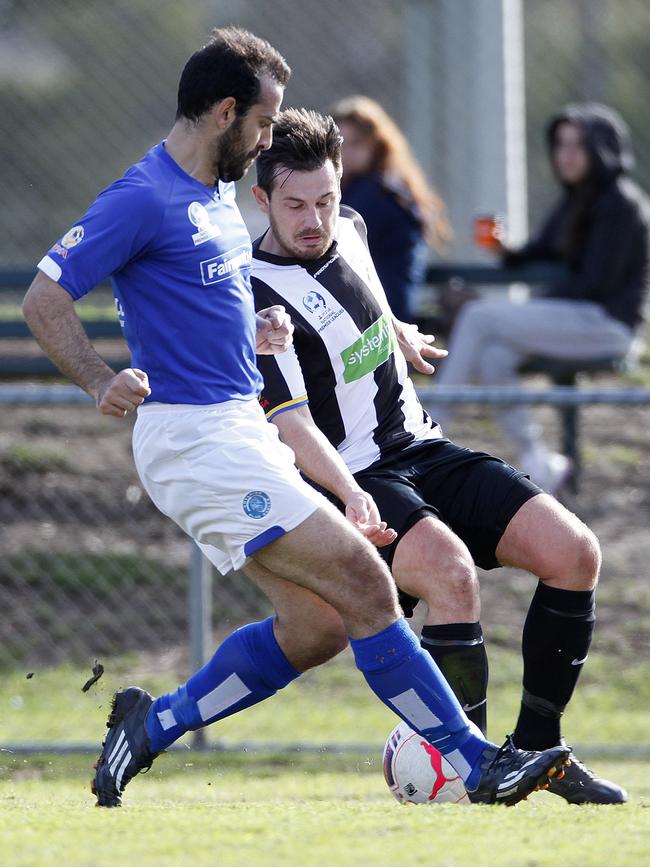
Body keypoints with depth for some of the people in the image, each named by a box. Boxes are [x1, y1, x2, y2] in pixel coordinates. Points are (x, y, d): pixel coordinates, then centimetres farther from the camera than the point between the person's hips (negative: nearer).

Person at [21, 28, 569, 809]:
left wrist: (262, 331, 8)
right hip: (196, 440, -10)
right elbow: (44, 299, -14)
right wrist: (101, 382, -27)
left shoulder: (217, 196, 16)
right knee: (362, 580, -13)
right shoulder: (143, 200, -12)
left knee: (319, 626, 5)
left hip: (241, 434, 10)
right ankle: (477, 765, -10)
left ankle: (149, 727, 14)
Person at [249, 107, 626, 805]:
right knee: (451, 571, -35)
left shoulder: (348, 229, 7)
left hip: (423, 451, 8)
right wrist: (353, 500, -40)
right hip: (354, 482, -8)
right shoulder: (260, 300, -17)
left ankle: (537, 745, 1)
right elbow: (292, 427, -26)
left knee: (573, 552, -10)